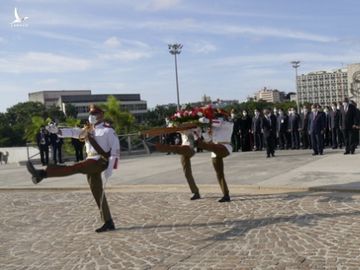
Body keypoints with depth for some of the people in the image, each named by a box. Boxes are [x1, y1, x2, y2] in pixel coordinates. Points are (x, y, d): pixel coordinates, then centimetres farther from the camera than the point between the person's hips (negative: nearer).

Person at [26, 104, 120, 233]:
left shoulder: (108, 130, -2)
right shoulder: (88, 130, 19)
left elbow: (115, 149, -8)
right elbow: (73, 132, 6)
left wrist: (110, 167, -16)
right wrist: (57, 131, -12)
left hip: (100, 161, -8)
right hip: (91, 163, 8)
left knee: (73, 168, -27)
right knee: (98, 194, 8)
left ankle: (42, 173, -36)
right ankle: (108, 223, 12)